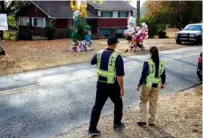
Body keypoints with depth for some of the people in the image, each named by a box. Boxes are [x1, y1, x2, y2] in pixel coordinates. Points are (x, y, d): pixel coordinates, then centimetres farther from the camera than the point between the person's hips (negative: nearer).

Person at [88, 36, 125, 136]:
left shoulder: (99, 54, -2)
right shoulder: (117, 57, -18)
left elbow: (92, 62, 20)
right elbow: (120, 75, -20)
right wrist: (121, 88, -12)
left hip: (100, 84, 4)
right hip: (112, 86, -4)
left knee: (98, 106, 10)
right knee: (118, 103, 21)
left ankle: (92, 129, 11)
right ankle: (117, 124, 34)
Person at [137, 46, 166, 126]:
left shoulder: (147, 63, -14)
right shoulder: (162, 63, 0)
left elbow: (143, 75, -13)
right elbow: (163, 75, 8)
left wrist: (139, 85, -5)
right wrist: (163, 83, 24)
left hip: (147, 85, -4)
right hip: (157, 85, 4)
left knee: (143, 101, 11)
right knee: (153, 103, 13)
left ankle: (142, 120, 4)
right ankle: (151, 121, 19)